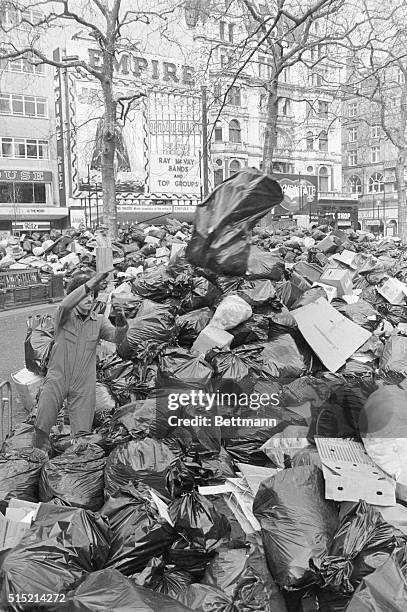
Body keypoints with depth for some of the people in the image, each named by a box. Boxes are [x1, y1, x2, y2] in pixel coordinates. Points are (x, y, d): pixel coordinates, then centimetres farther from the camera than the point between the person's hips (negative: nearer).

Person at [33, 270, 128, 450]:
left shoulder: (99, 321, 4)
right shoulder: (65, 316, -3)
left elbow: (116, 337, -12)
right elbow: (65, 305, -26)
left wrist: (121, 325, -36)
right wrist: (90, 284, -37)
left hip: (84, 385, 2)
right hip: (57, 379, -1)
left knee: (82, 434, 2)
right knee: (41, 427, -4)